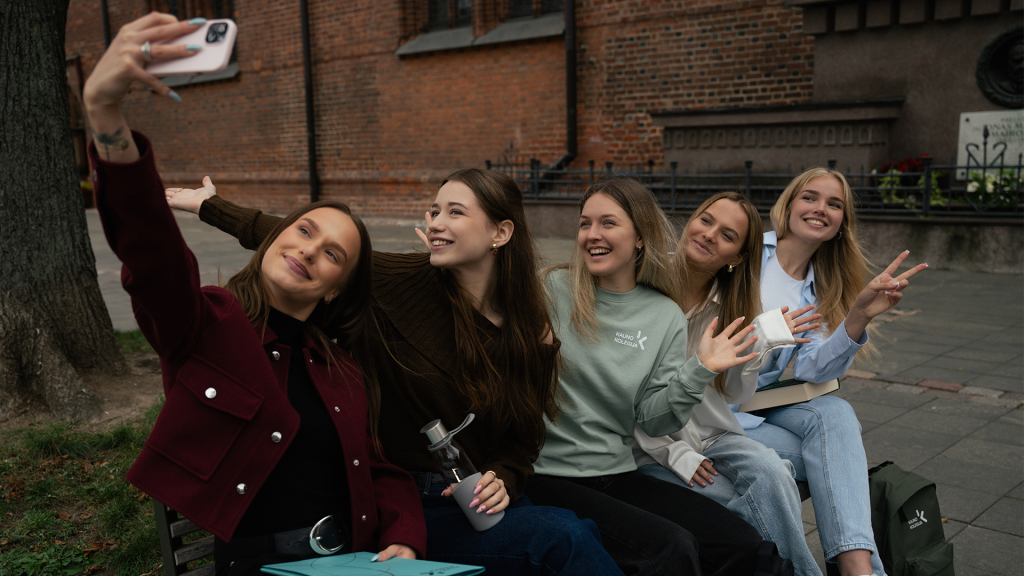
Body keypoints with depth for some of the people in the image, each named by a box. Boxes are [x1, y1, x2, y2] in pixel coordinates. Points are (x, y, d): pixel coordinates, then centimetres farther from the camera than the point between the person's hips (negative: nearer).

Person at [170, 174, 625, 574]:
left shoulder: (532, 336, 0)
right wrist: (210, 205, 6)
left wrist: (502, 479, -12)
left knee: (586, 531, -26)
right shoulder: (406, 282, -9)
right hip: (407, 506, -3)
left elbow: (523, 438, 9)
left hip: (482, 501, 4)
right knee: (565, 535, -27)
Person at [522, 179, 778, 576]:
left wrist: (698, 372, -10)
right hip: (547, 475, -4)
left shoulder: (666, 318, 6)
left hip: (618, 473, 5)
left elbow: (654, 422, 2)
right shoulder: (552, 290, -3)